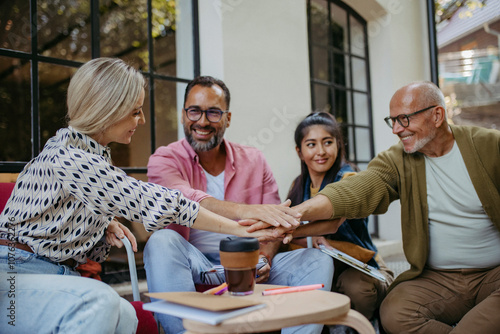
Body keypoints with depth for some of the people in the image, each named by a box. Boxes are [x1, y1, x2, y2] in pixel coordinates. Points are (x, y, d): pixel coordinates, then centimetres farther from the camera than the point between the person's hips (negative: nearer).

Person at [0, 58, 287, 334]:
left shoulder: (94, 153, 8)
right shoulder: (68, 158, -22)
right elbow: (151, 202, -28)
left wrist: (104, 223, -2)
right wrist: (239, 229, -24)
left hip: (53, 273, 8)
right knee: (99, 301, -34)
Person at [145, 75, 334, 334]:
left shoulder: (254, 161, 10)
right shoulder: (165, 159, -1)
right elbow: (186, 200, -23)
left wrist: (264, 258, -14)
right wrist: (244, 211, -40)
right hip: (196, 269, -2)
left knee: (318, 261, -16)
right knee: (162, 242, -33)